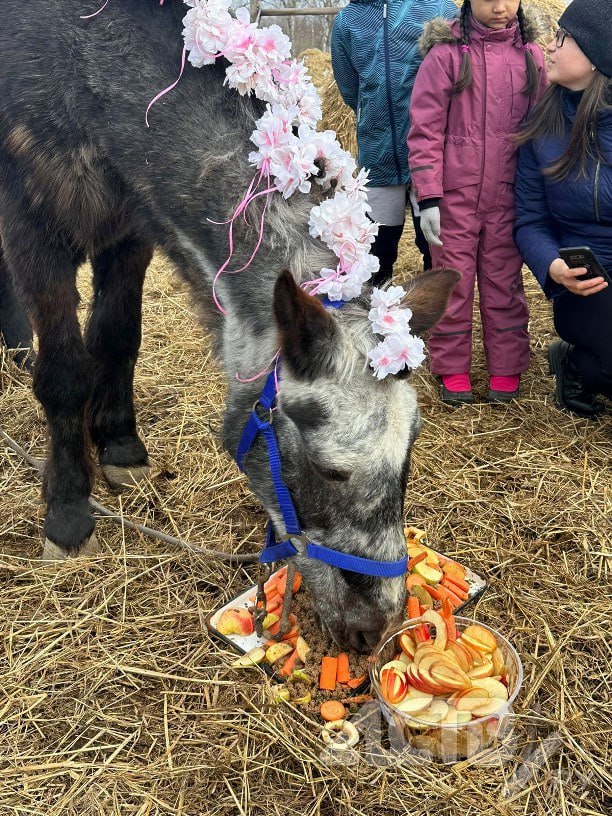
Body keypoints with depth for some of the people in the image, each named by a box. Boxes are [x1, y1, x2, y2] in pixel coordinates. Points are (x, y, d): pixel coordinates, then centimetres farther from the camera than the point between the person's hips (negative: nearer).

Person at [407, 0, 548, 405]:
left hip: (508, 198, 3)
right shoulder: (447, 52, -4)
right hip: (455, 196, -2)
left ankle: (506, 369, 20)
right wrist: (428, 198, -10)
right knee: (452, 283, 6)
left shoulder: (531, 54, 6)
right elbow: (425, 129, -6)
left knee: (505, 283, 9)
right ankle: (453, 370, 18)